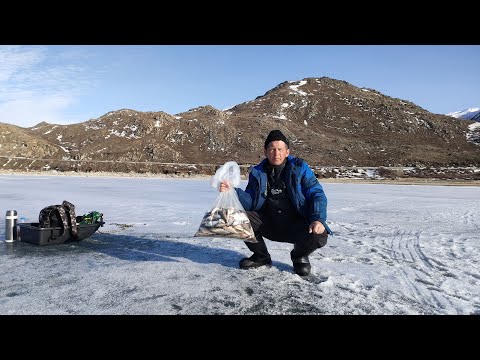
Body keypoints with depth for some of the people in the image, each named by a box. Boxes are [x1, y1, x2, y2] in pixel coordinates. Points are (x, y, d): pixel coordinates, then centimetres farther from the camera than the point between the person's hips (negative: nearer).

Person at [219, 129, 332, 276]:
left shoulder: (300, 168, -5)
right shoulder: (257, 172, 2)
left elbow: (317, 194, -10)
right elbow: (250, 202, -4)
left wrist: (318, 219, -27)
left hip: (296, 223, -2)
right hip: (267, 223, 3)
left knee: (319, 236, -30)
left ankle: (300, 256, 9)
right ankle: (261, 256, 6)